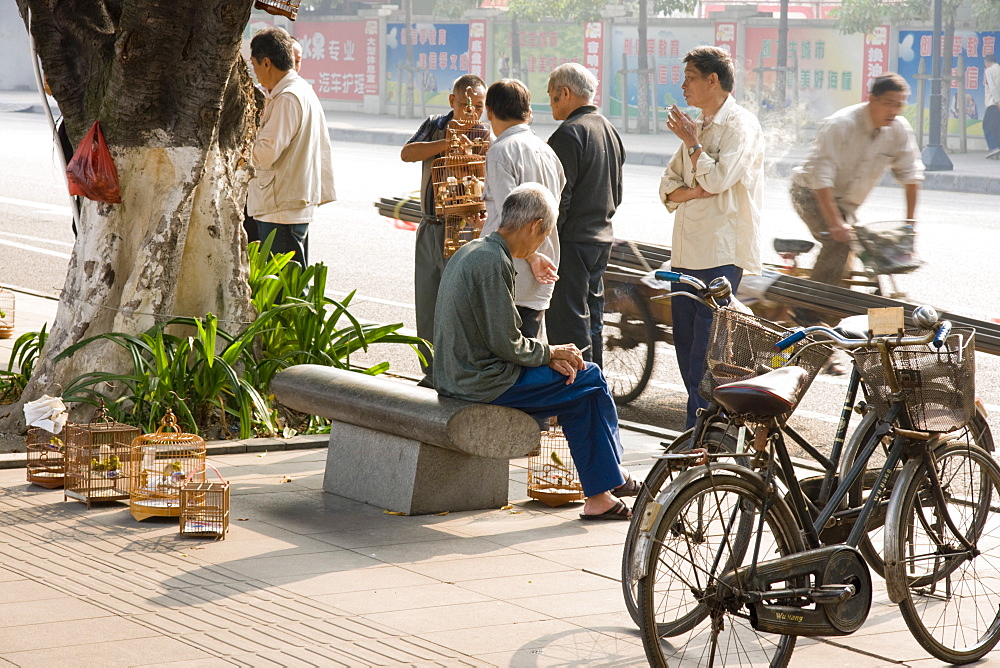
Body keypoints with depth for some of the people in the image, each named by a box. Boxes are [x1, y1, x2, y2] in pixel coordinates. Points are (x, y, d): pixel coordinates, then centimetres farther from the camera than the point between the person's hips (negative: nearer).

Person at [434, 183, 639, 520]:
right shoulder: (493, 262, -19)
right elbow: (507, 345, -20)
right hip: (484, 382, -10)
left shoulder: (470, 251, 12)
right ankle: (610, 478, 12)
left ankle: (599, 495, 15)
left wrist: (548, 355, 4)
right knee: (589, 379, 0)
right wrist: (551, 353, -2)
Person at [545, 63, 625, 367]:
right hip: (602, 239, 10)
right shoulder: (609, 131, 14)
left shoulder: (569, 133, -15)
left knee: (567, 325, -7)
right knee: (591, 322, 15)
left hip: (572, 242, -10)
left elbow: (560, 196, -19)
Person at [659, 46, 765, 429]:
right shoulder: (698, 126, 19)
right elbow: (668, 187, 13)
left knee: (708, 345, -9)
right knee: (685, 339, 10)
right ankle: (696, 428, 17)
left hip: (721, 253, -9)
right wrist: (693, 191, -8)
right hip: (687, 250, 9)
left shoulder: (741, 126, -7)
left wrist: (691, 142, -9)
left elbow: (718, 179, -20)